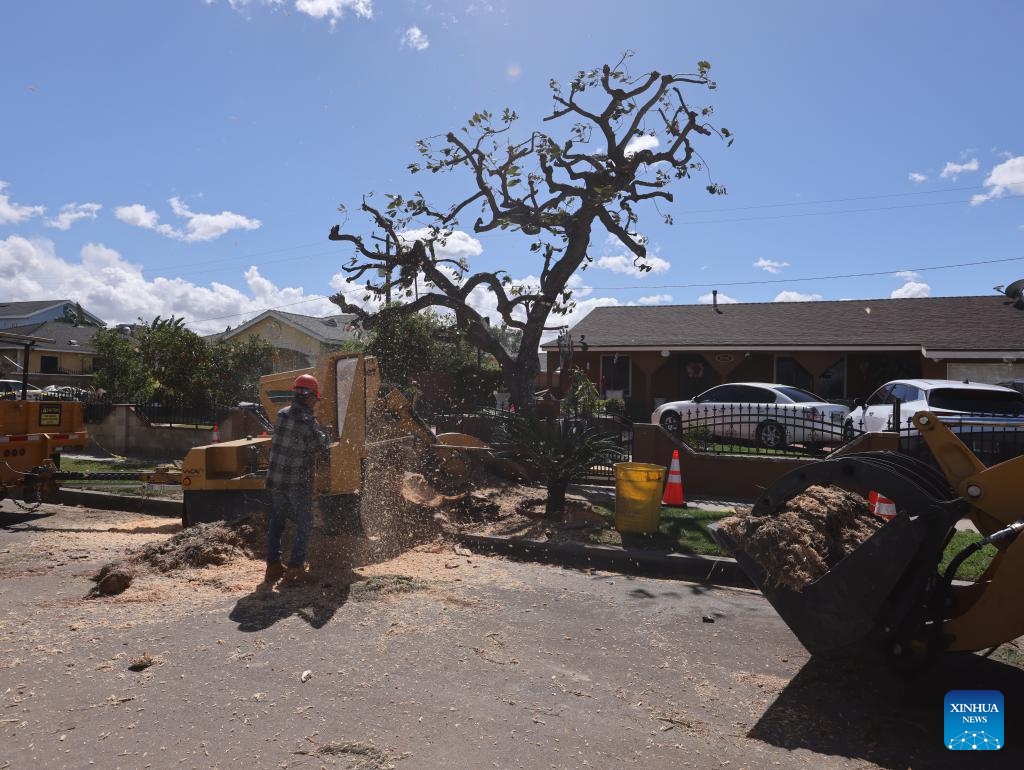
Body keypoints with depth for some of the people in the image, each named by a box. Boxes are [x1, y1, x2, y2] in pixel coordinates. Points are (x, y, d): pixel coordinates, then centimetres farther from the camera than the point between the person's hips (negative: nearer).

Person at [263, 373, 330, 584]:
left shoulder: (281, 415, 3)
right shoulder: (308, 422, -17)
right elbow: (321, 449, -9)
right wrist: (324, 435, 11)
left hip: (276, 478, 6)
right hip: (298, 482, -6)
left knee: (276, 522, 15)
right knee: (304, 524, 6)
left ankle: (273, 566, 21)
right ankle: (295, 567, 5)